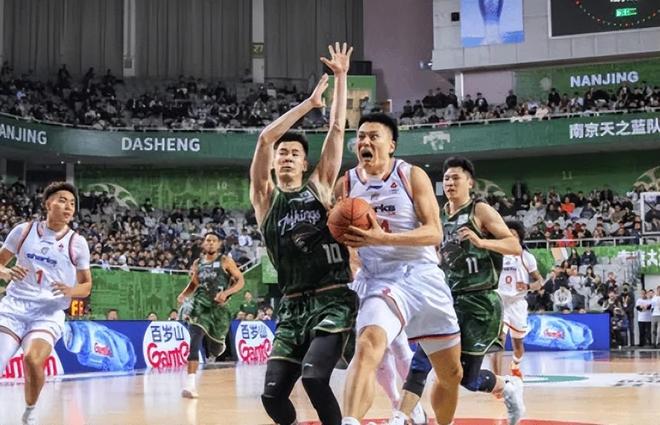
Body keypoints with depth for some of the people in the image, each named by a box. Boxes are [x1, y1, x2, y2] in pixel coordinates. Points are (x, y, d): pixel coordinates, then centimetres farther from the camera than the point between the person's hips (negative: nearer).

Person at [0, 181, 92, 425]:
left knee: (33, 359, -26)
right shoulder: (24, 231, 5)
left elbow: (86, 285, 9)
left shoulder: (77, 243, 3)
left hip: (49, 313, -1)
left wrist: (70, 291, -13)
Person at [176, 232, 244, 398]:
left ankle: (219, 345, 53)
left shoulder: (225, 261, -2)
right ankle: (190, 383, -24)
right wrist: (183, 294, 3)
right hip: (201, 304, 1)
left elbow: (240, 280, -3)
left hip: (219, 306, -1)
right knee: (195, 341, -21)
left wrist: (226, 292, -20)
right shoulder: (198, 263, 9)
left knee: (215, 350, 11)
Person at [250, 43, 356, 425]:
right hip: (292, 306, 3)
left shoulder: (319, 186, 7)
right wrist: (310, 102, -3)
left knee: (314, 376, -25)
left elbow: (338, 129, 4)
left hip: (334, 301, -2)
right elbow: (266, 138, -5)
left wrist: (341, 77, 3)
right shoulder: (265, 197, 7)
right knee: (273, 394, -4)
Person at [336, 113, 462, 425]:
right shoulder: (346, 184, 3)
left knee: (452, 373, 12)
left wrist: (381, 238, -26)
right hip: (381, 280, -1)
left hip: (423, 277, 1)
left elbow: (435, 233, -12)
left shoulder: (413, 176, -3)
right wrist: (343, 238, -10)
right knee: (368, 345, -33)